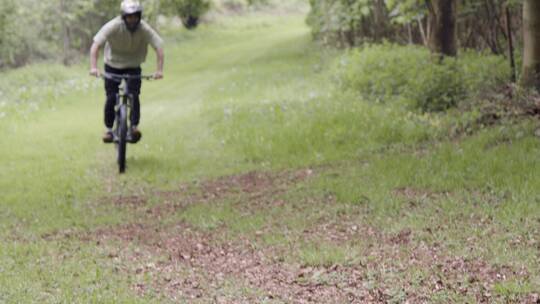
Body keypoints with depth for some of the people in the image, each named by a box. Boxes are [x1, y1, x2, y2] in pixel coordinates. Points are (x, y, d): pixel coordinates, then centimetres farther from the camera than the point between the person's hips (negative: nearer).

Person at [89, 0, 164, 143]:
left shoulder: (144, 29, -21)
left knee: (134, 95, -16)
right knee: (111, 98, -6)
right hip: (113, 65, -1)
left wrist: (159, 70, -35)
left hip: (133, 66, 1)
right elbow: (96, 45, -28)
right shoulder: (113, 26, -24)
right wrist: (93, 67, -40)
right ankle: (109, 129, 9)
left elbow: (159, 47, -23)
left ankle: (134, 126, -7)